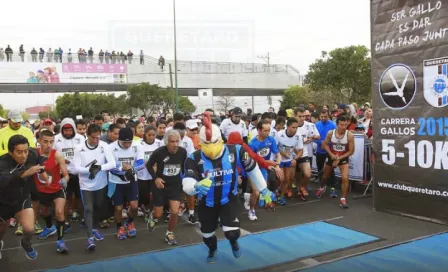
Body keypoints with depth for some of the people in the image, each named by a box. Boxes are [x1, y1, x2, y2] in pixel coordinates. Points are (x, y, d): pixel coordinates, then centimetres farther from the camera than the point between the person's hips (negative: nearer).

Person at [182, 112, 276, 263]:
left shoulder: (235, 151, -23)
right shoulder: (194, 159, -25)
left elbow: (252, 169, -7)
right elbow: (187, 185, -34)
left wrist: (264, 190, 3)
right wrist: (197, 186, -58)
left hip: (229, 199, -1)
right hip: (206, 202, 1)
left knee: (232, 232, -10)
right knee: (207, 234, 17)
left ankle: (233, 242, 32)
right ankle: (212, 250, 56)